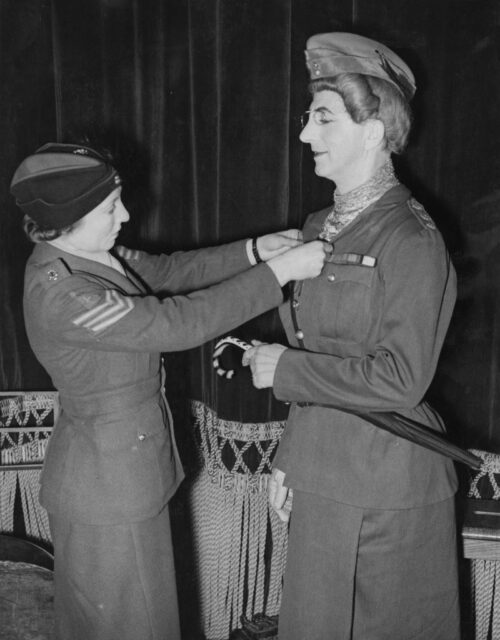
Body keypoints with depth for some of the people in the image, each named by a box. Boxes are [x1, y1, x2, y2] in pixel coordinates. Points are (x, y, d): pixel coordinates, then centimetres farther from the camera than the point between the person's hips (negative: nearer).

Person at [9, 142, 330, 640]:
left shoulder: (85, 252, -2)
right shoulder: (59, 294, -31)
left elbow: (169, 271, 7)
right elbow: (177, 323, -33)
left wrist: (252, 251, -4)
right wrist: (278, 272, -28)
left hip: (128, 470, 9)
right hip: (107, 488, -9)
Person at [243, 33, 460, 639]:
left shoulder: (411, 240, -16)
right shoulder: (321, 226, 8)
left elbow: (399, 379, -21)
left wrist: (283, 368, -15)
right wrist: (287, 457, 13)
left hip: (386, 484, -7)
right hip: (322, 475, 7)